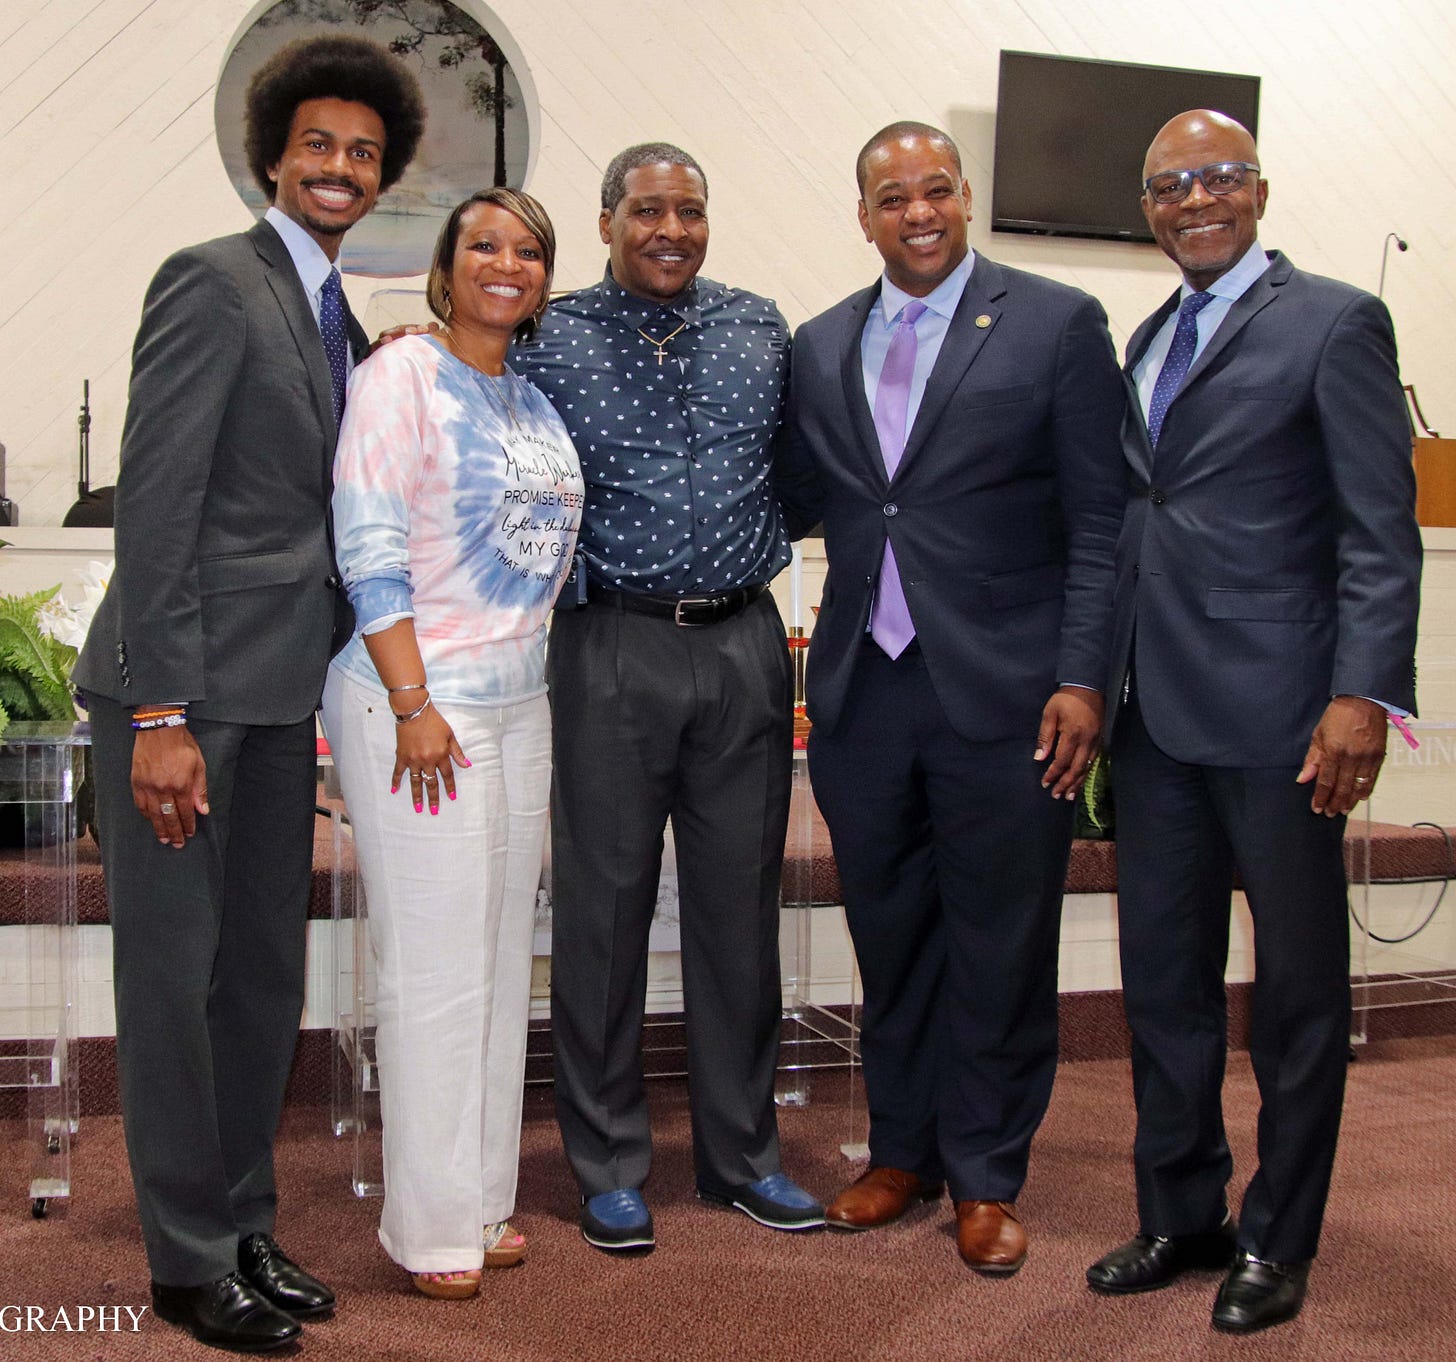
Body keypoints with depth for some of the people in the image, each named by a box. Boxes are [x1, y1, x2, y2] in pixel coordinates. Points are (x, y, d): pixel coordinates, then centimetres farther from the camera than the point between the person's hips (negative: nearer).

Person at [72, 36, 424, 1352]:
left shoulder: (340, 320, 15)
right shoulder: (213, 281, -9)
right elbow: (155, 502, -15)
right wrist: (162, 717, -19)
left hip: (280, 690, 8)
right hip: (185, 686, -8)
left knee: (266, 970, 14)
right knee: (174, 971, 3)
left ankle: (246, 1227, 29)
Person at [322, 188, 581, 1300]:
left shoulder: (538, 400, 15)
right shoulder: (403, 374, -5)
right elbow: (370, 551, -12)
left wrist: (544, 677, 13)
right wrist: (414, 703, -18)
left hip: (521, 697, 7)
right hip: (420, 698, -7)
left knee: (505, 954, 10)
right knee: (436, 965, -3)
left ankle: (484, 1199, 22)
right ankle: (431, 1226, 10)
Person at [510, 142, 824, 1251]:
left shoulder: (761, 328, 9)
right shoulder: (549, 340, 0)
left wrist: (760, 537, 4)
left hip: (744, 644, 3)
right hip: (612, 649, -2)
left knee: (740, 905, 10)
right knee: (605, 908, 4)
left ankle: (744, 1153, 25)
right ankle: (611, 1166, 19)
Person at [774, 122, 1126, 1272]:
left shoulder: (1057, 324, -1)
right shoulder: (821, 348, 12)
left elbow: (1100, 520, -4)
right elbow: (797, 501, 14)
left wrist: (1082, 678, -11)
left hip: (1004, 698, -4)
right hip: (865, 693, 4)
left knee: (1001, 949, 6)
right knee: (889, 937, 14)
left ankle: (986, 1178, 23)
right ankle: (902, 1152, 31)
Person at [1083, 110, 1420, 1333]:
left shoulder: (1335, 324, -3)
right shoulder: (1149, 340, 17)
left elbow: (1383, 530, -9)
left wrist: (1364, 694, -18)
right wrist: (1104, 681, 10)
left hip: (1273, 711, -6)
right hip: (1155, 712, 6)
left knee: (1299, 986, 7)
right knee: (1163, 976, 12)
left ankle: (1278, 1242, 21)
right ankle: (1182, 1216, 28)